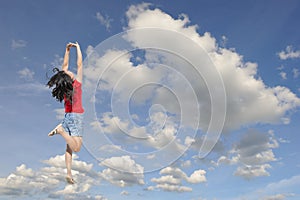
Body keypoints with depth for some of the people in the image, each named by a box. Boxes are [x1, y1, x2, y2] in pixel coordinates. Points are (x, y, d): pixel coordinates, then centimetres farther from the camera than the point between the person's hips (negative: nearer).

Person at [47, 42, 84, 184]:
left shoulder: (64, 85, 0)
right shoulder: (76, 84, -14)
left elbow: (65, 65, 10)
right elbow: (79, 65, -10)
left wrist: (67, 50, 14)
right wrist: (78, 48, 0)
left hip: (67, 117, 7)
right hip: (75, 117, -7)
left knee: (69, 147, 7)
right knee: (76, 147, -6)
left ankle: (69, 173, 4)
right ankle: (61, 130, -21)